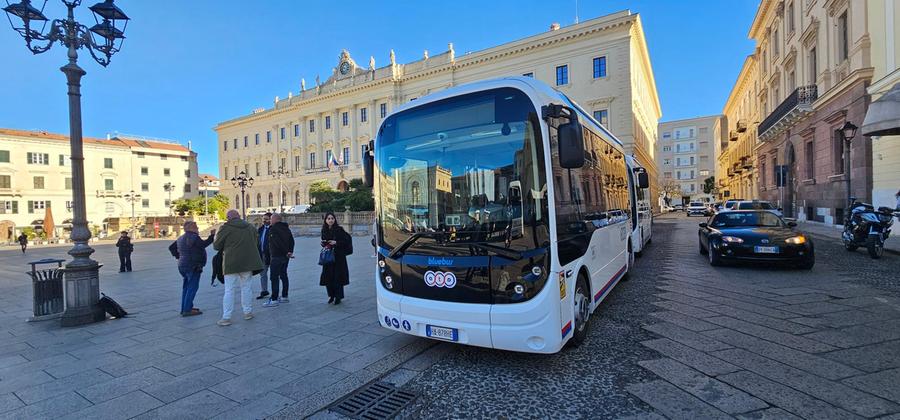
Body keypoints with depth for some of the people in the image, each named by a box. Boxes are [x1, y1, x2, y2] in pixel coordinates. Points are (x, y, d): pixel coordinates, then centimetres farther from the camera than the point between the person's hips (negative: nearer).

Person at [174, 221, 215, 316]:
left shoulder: (181, 238, 16)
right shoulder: (193, 237, -16)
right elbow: (203, 245, -22)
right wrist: (212, 235, -18)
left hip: (183, 265, 10)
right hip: (192, 266, -10)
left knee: (186, 287, 16)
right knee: (192, 287, -7)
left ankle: (185, 308, 22)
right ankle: (187, 310, -8)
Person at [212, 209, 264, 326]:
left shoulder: (226, 228, -6)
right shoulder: (250, 227, 8)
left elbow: (216, 246, 0)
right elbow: (256, 242, 18)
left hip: (231, 264, -4)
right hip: (248, 263, 4)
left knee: (229, 290, 2)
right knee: (246, 287, 14)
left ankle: (226, 317, 3)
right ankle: (248, 312, 20)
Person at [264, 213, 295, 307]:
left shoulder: (273, 229, -13)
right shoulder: (286, 228, 13)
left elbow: (278, 242, -21)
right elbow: (292, 240, 10)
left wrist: (286, 252, -14)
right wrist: (290, 251, 3)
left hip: (277, 256, -9)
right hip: (285, 257, 9)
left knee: (274, 277, -6)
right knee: (283, 276, 15)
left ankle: (274, 299, -7)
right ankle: (284, 297, 21)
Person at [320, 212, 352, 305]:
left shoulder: (339, 229, -7)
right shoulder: (324, 230, 7)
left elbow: (347, 239, -7)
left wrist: (336, 243, -17)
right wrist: (324, 244, -2)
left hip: (338, 256, -4)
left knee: (337, 277, -3)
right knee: (328, 276, 3)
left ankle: (338, 297, 9)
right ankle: (331, 295, 22)